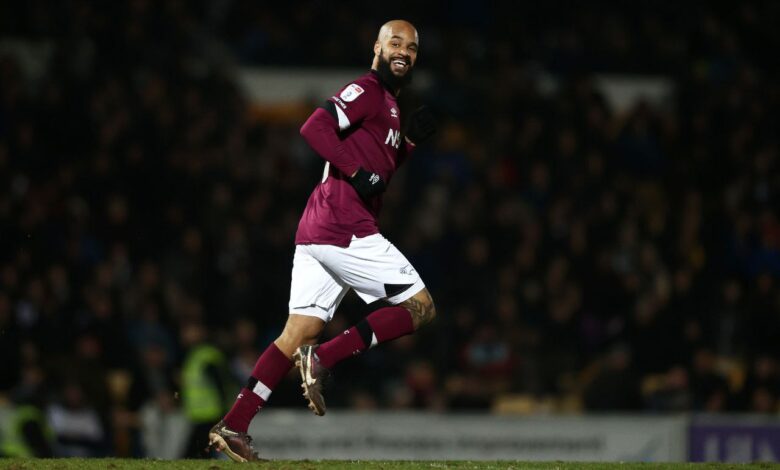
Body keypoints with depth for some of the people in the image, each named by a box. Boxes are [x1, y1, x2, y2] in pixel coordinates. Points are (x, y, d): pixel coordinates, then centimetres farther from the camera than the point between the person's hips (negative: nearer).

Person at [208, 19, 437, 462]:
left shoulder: (387, 104, 25)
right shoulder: (366, 91, -6)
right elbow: (315, 128, -20)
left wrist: (409, 140, 14)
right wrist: (358, 172, -20)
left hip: (317, 233, 10)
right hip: (345, 228, -10)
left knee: (300, 332, 8)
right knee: (421, 306, -4)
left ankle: (233, 426, 5)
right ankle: (324, 359, -12)